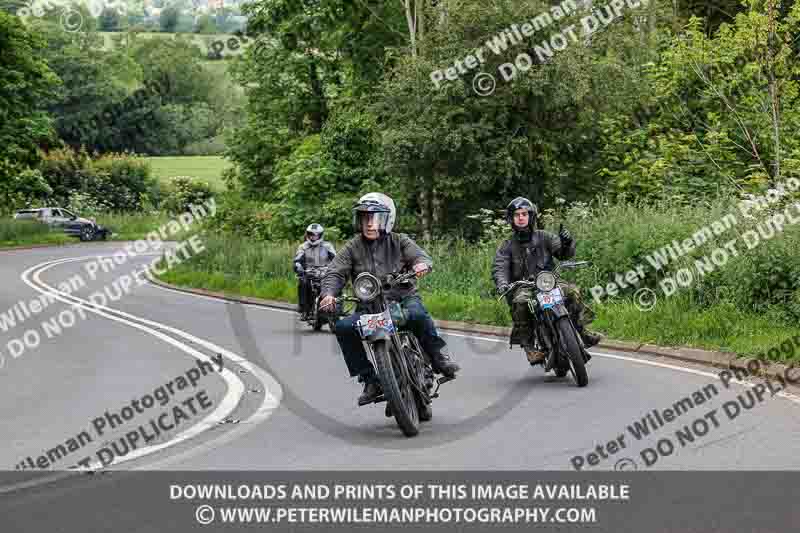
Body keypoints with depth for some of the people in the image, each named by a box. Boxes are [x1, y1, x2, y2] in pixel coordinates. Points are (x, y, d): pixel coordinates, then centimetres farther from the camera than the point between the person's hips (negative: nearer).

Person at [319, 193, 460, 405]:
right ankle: (369, 378, -13)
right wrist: (329, 293, -21)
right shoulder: (352, 248, 7)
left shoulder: (399, 241, 5)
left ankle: (440, 357, -18)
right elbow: (335, 273, 1)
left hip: (403, 298, -2)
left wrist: (422, 263, -34)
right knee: (343, 327, -24)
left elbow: (419, 254, -8)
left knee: (417, 314, -37)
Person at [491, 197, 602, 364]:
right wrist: (502, 284, -28)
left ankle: (583, 332, -12)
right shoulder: (507, 247, 8)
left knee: (572, 291, -22)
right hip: (522, 287, -2)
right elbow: (499, 268, -6)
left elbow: (564, 253, 2)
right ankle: (529, 347, -31)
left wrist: (567, 243, -21)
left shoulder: (544, 237, 11)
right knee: (520, 302, -34)